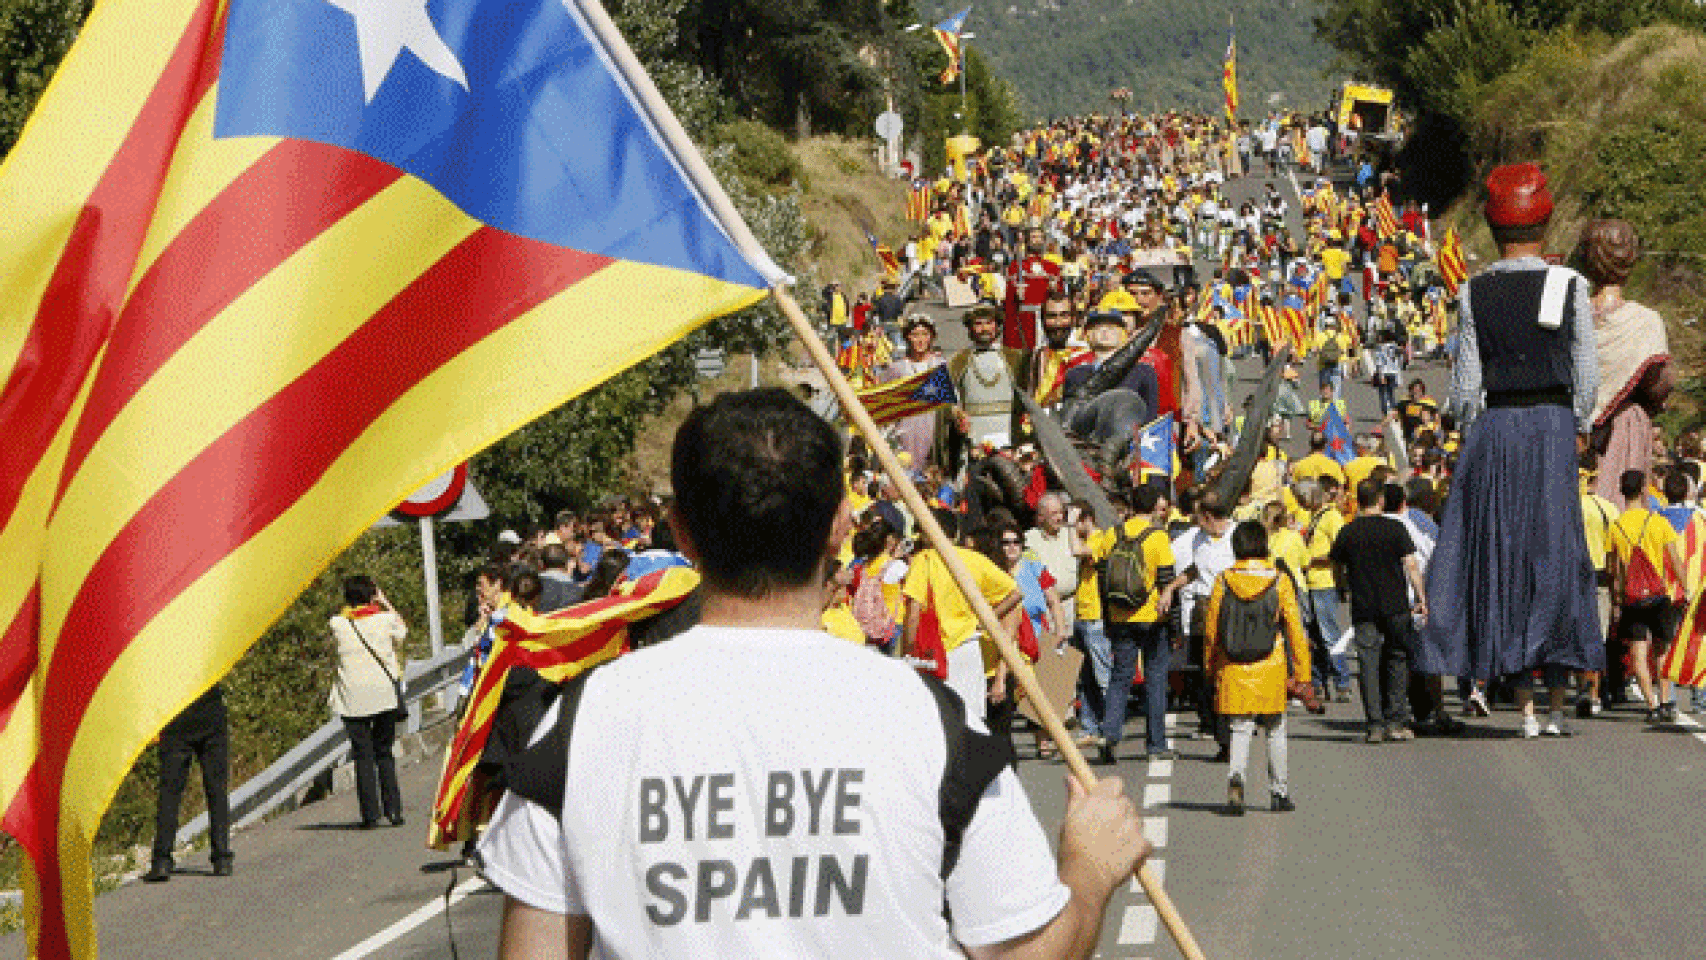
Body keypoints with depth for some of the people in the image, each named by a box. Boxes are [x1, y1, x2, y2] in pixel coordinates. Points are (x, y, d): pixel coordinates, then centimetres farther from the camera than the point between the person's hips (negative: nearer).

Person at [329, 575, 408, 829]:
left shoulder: (339, 624, -3)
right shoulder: (384, 619, -2)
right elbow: (402, 630, 20)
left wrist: (349, 608, 15)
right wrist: (385, 602, 24)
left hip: (353, 699, -1)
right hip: (384, 693, 1)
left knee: (363, 755, 3)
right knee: (384, 753, 11)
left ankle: (370, 814, -2)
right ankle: (393, 810, 7)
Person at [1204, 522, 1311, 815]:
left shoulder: (1223, 581, -1)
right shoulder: (1279, 580, -4)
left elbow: (1211, 628, 4)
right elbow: (1294, 627, -2)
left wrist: (1211, 667, 15)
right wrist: (1301, 669, 5)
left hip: (1233, 669, 0)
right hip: (1271, 669, 0)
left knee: (1240, 730, 2)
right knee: (1275, 731, 14)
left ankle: (1235, 776, -25)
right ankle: (1279, 792, 20)